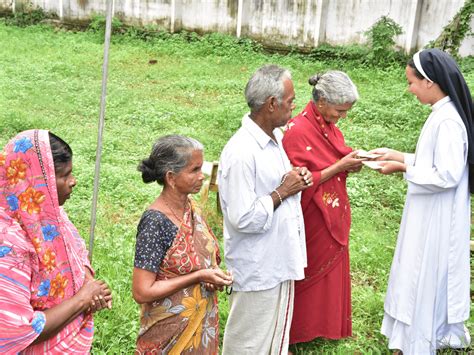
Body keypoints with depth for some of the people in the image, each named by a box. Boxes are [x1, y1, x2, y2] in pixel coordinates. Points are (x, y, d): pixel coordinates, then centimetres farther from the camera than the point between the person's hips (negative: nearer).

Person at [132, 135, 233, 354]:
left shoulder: (191, 208, -2)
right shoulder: (155, 222, -24)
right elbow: (142, 292, -23)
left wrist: (214, 274, -6)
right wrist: (199, 277, -23)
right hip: (171, 334, -7)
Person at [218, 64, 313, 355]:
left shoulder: (274, 137, 4)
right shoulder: (241, 152, -26)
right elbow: (244, 218, -26)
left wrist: (296, 179, -1)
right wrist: (282, 192, -19)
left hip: (279, 261, 9)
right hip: (257, 269, -9)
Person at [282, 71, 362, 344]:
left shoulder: (330, 126, 3)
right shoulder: (297, 131, -22)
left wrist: (351, 164, -7)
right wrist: (339, 167, -23)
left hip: (334, 217, 8)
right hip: (313, 221, -8)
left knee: (333, 270, 20)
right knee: (313, 274, 9)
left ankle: (328, 323, 38)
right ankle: (303, 330, 30)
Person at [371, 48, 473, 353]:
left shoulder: (447, 120, -24)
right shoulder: (444, 113, 5)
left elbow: (446, 176, -26)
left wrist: (404, 168, -17)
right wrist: (401, 156, 7)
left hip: (437, 218, -9)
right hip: (432, 214, 9)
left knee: (425, 278, 5)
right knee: (428, 277, 21)